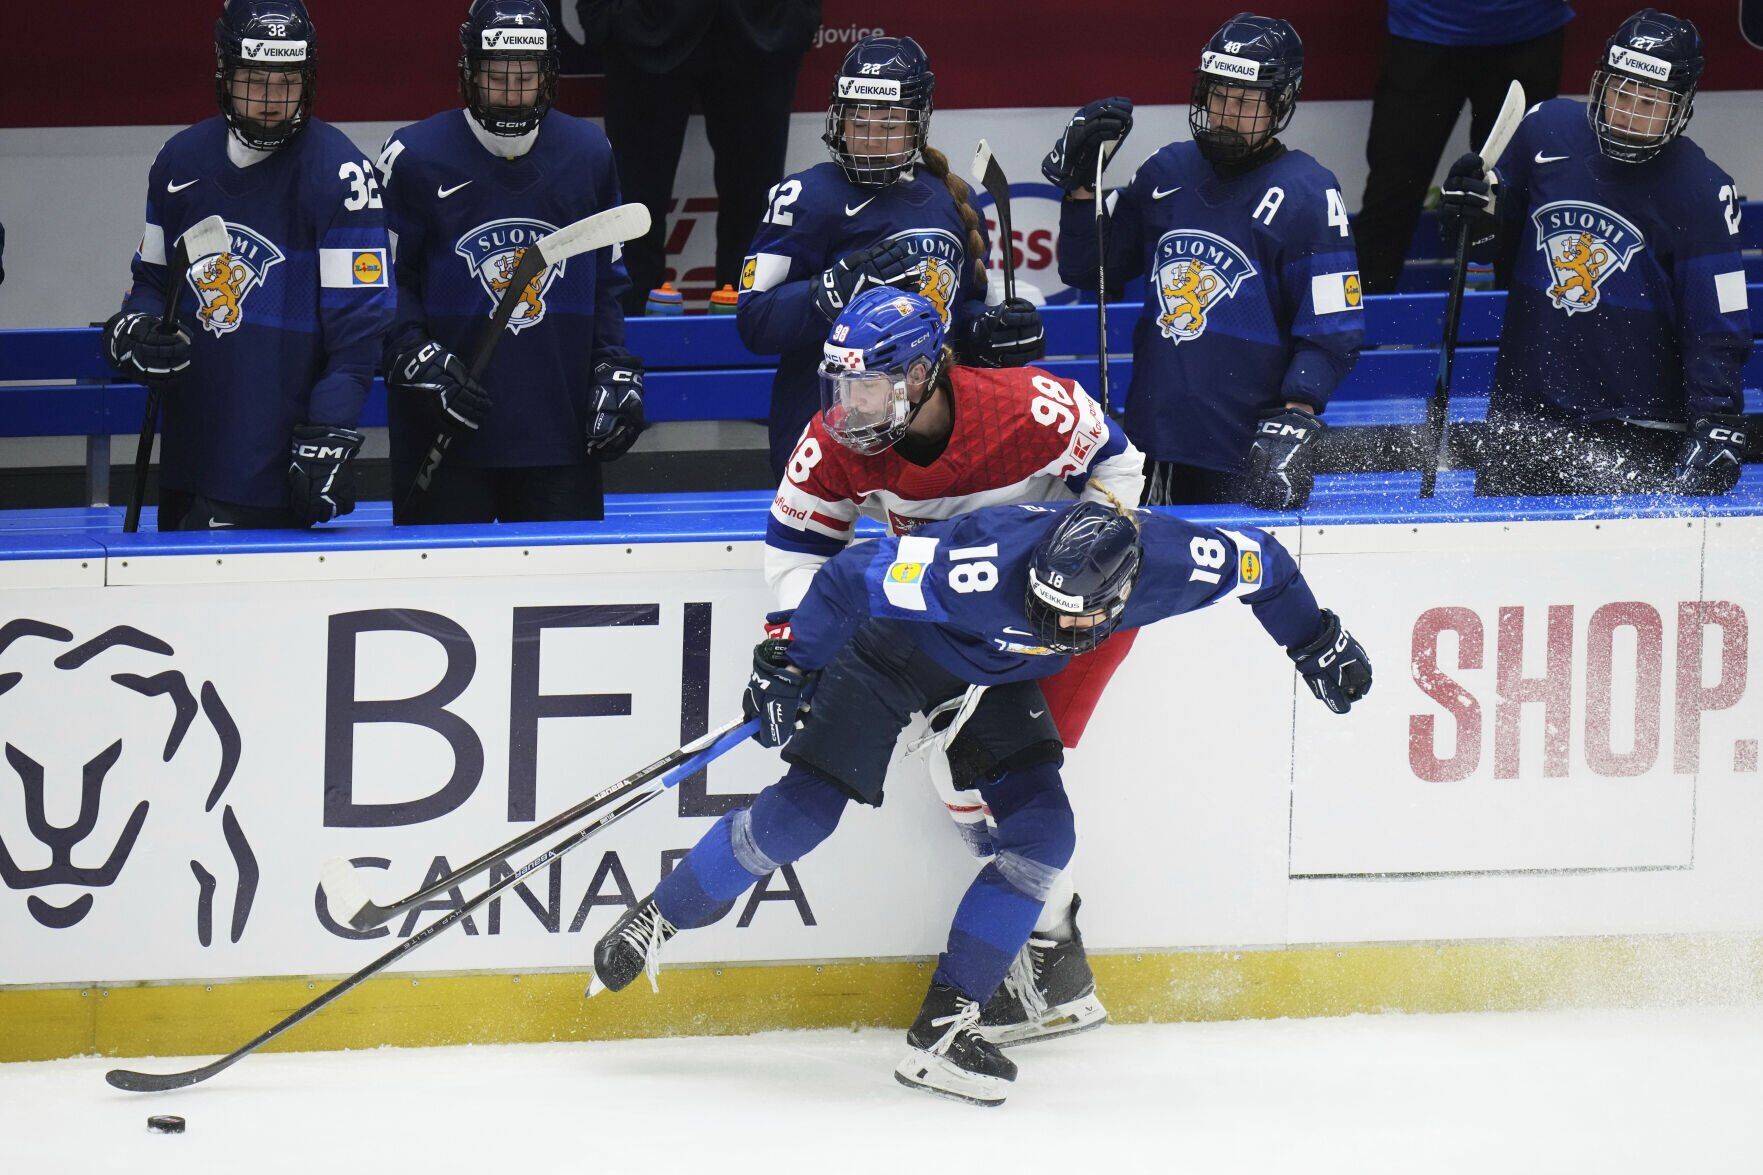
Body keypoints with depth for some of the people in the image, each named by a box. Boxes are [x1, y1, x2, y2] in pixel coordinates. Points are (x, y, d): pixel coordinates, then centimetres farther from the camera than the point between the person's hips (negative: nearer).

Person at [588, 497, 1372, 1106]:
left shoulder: (1169, 563, -30)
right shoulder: (989, 563, -43)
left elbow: (1261, 563, -9)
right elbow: (855, 576, -32)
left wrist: (1315, 643, 3)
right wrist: (788, 667, -25)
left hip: (995, 680, 5)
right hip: (894, 651, -5)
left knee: (1042, 834, -9)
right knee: (804, 810, -14)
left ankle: (944, 1027, -2)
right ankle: (660, 919, 8)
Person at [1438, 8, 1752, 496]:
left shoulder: (1702, 191, -9)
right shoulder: (1547, 130, 0)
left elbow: (1717, 323, -9)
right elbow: (1506, 229, 18)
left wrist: (1717, 421, -18)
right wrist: (1478, 212, -4)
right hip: (1524, 413, 3)